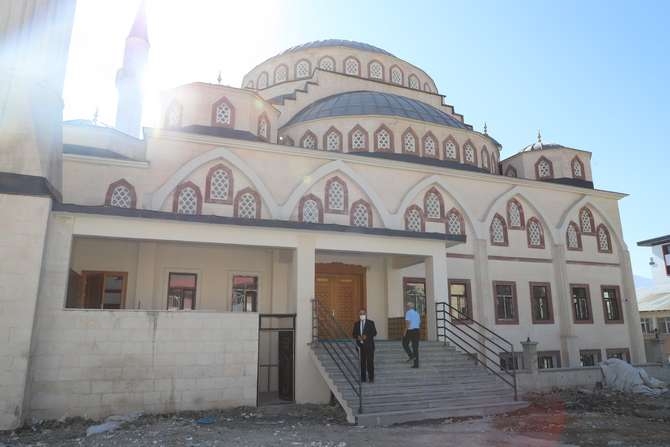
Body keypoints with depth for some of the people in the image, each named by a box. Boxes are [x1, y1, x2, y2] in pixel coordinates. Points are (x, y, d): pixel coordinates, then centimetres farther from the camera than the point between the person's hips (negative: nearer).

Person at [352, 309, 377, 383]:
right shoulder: (356, 324, 10)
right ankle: (363, 378, 10)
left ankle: (371, 378, 3)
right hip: (360, 345, 2)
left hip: (369, 345, -2)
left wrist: (367, 336, -16)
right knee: (362, 362, 4)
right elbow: (354, 334, 10)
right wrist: (357, 337, -11)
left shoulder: (371, 323, 2)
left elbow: (374, 333, -3)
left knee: (370, 361, -3)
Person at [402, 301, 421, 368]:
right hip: (417, 331, 6)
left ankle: (411, 355, -6)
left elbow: (408, 323, -16)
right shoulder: (417, 313, 16)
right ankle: (416, 364, 3)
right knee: (415, 347, 6)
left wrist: (405, 332, -13)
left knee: (405, 344, 14)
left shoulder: (408, 313, -6)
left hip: (410, 331, -6)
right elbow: (419, 323, 18)